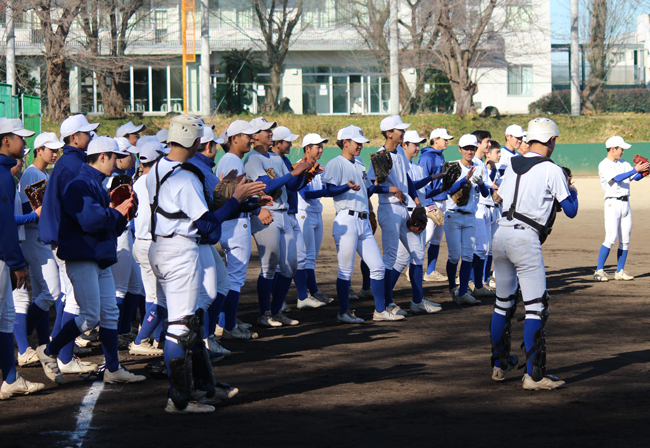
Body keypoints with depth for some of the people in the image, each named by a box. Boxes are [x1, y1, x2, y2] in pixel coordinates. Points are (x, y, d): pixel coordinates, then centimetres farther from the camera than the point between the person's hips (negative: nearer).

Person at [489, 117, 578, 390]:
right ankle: (534, 375, -8)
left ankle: (499, 365, 24)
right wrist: (572, 192, 21)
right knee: (535, 308, -4)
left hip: (501, 233, 7)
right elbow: (571, 211, -1)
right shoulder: (552, 171, -5)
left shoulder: (512, 166, 13)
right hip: (526, 238, -7)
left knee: (503, 304, 17)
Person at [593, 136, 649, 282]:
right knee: (611, 238, -14)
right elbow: (617, 178, -21)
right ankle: (599, 270, -9)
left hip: (625, 203, 7)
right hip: (612, 203, -7)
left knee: (625, 240, 5)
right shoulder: (604, 165, -7)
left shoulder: (623, 163, 15)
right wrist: (635, 170, -24)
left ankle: (620, 271, 11)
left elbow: (636, 177, 10)